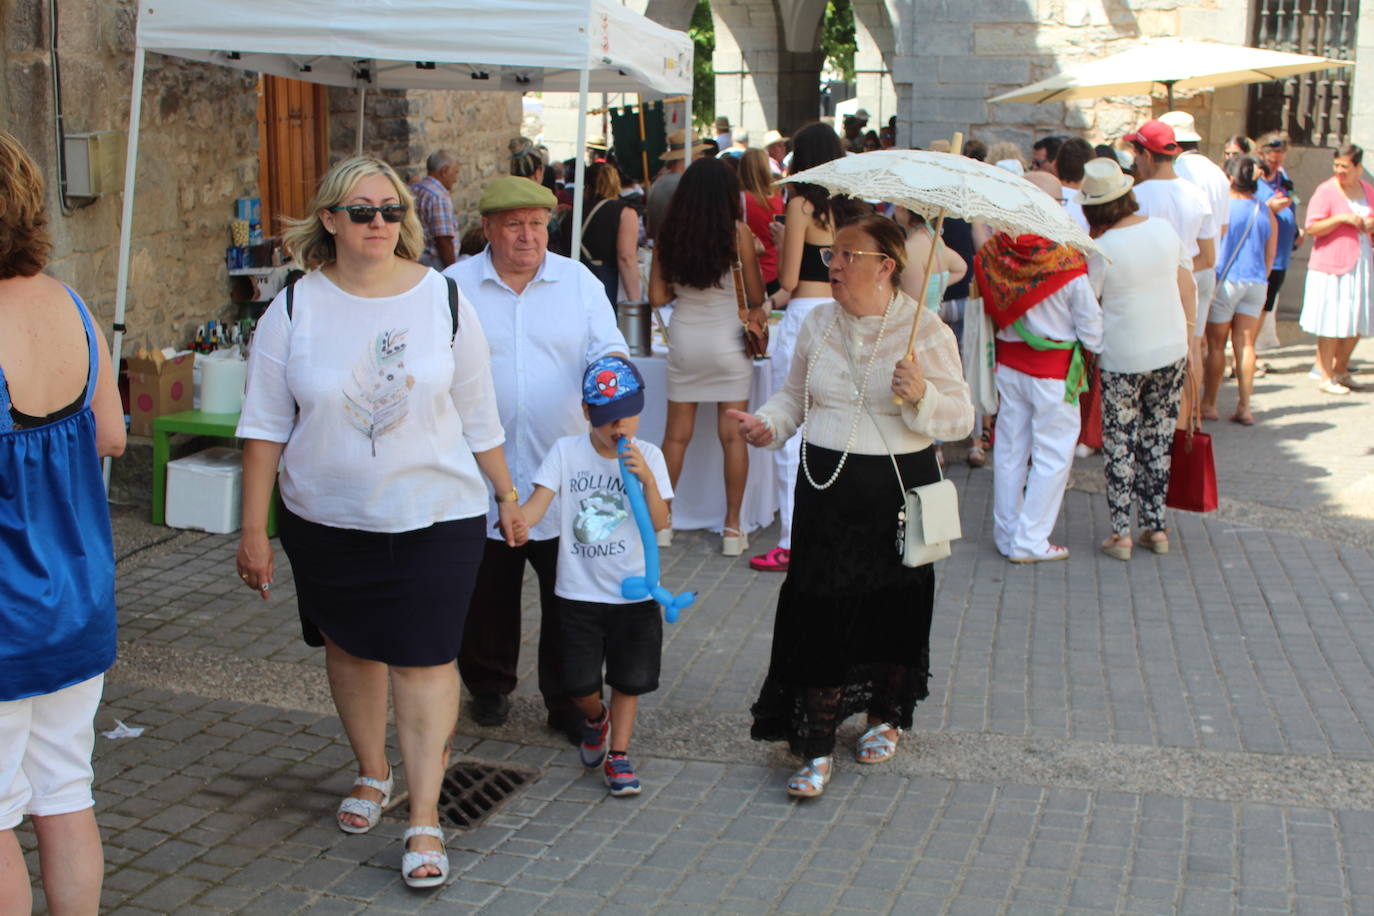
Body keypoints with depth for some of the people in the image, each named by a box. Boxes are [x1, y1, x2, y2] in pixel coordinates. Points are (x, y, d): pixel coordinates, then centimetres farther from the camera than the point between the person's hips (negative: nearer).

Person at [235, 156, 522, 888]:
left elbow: (478, 416, 5)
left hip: (434, 516, -2)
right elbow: (264, 427, -2)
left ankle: (424, 819, 4)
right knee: (349, 647, 16)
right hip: (326, 518, 2)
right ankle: (372, 774, 39)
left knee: (424, 659, -4)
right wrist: (253, 529, -4)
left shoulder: (444, 300, -3)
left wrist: (507, 493, 9)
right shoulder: (295, 308, -4)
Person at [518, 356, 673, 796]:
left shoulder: (647, 456, -4)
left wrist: (647, 478, -26)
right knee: (581, 681, 1)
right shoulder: (567, 451, -5)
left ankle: (617, 755, 24)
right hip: (579, 590, 0)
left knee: (629, 678, 6)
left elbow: (660, 522, -11)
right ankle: (596, 718, 35)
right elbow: (538, 501, -14)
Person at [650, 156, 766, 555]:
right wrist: (757, 309, 18)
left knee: (676, 434, 11)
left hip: (684, 339, 3)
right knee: (733, 435, 5)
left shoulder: (669, 235, -2)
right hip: (728, 340, -2)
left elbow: (657, 297, -1)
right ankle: (732, 527, 9)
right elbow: (755, 296, -4)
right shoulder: (738, 232, -9)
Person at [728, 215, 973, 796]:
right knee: (821, 612, -2)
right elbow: (795, 395, 18)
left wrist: (923, 395, -25)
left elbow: (961, 420, -6)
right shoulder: (818, 324, 6)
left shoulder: (927, 332, -6)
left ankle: (886, 717, 36)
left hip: (899, 488, -2)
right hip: (826, 487, 2)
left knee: (894, 608, 11)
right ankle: (816, 749, 6)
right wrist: (767, 425, -2)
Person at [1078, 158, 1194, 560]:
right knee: (1159, 440, 13)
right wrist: (1190, 338, 14)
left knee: (1119, 444, 5)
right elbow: (1187, 286, 5)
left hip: (1123, 358, -5)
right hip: (1172, 350, 5)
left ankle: (1120, 534, 7)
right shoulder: (1164, 228, -1)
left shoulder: (1101, 249, -15)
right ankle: (1156, 527, 19)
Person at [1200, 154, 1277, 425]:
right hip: (1255, 283, 4)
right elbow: (1270, 256, 12)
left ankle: (1209, 404, 12)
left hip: (1225, 282, -4)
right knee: (1245, 345, 6)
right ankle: (1244, 407, 4)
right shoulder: (1266, 213, 5)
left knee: (1216, 344, 6)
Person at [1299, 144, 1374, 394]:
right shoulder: (1326, 191, -6)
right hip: (1331, 265, -6)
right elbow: (1312, 228, -12)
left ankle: (1341, 371, 26)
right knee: (1332, 325, -5)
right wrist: (1342, 218, -21)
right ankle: (1326, 378, 3)